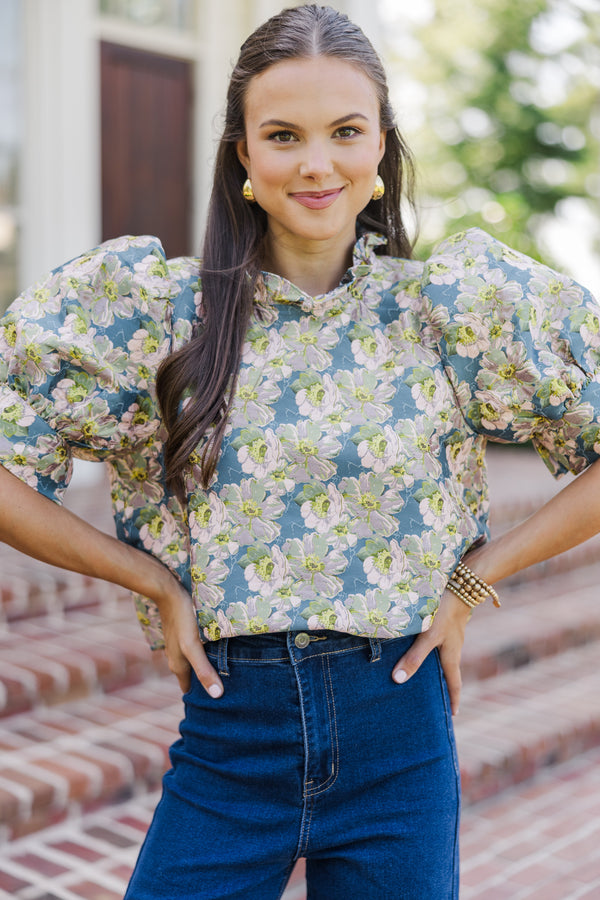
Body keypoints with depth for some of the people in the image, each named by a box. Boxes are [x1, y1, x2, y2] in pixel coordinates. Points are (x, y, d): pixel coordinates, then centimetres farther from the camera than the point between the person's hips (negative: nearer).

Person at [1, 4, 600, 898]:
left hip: (398, 732, 0)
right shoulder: (157, 309, -5)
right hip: (229, 734, 0)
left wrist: (472, 580, -5)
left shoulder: (456, 303, -5)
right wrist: (156, 583, -6)